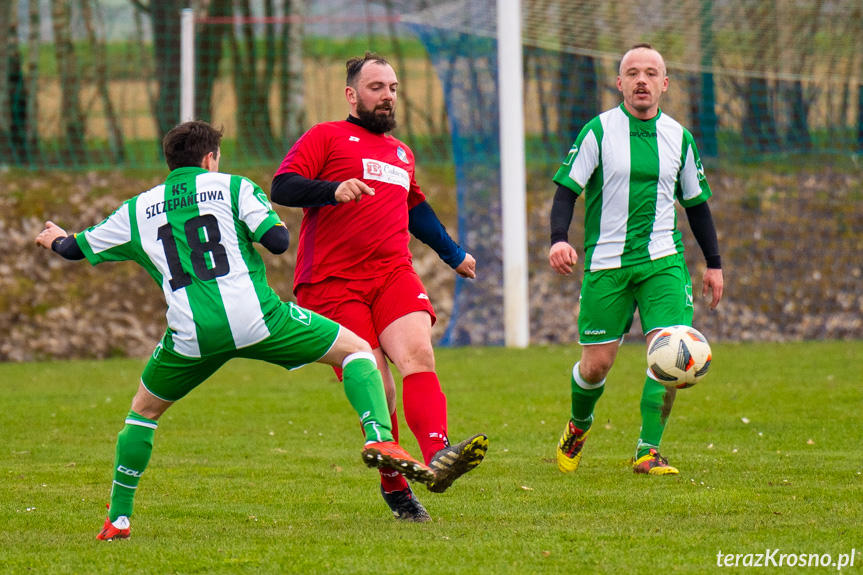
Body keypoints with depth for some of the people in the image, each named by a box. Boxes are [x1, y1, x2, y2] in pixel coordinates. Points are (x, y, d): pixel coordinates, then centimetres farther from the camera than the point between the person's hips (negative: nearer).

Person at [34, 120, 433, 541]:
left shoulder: (137, 210, 19)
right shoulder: (232, 187, 10)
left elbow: (75, 249, 30)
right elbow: (278, 241, -3)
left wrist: (55, 239, 54)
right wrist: (269, 218, 22)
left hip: (191, 334, 3)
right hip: (254, 317, -2)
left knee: (144, 410, 26)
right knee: (355, 348, 11)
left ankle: (118, 519, 21)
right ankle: (379, 438, -13)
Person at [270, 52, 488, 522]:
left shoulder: (401, 154, 30)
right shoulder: (326, 137, 9)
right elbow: (281, 187, -5)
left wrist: (453, 255, 55)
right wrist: (334, 190, -22)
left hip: (393, 273, 5)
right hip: (332, 283, -5)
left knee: (419, 354, -23)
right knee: (375, 387, -13)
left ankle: (437, 456, -41)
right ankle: (394, 486, 2)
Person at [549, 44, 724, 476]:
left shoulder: (678, 138, 7)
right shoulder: (599, 131, -3)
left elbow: (696, 203, 17)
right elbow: (567, 189, -4)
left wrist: (714, 263, 15)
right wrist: (559, 240, -20)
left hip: (662, 261, 2)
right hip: (606, 262, -2)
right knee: (596, 363, 1)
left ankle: (648, 452, -8)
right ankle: (578, 425, 34)